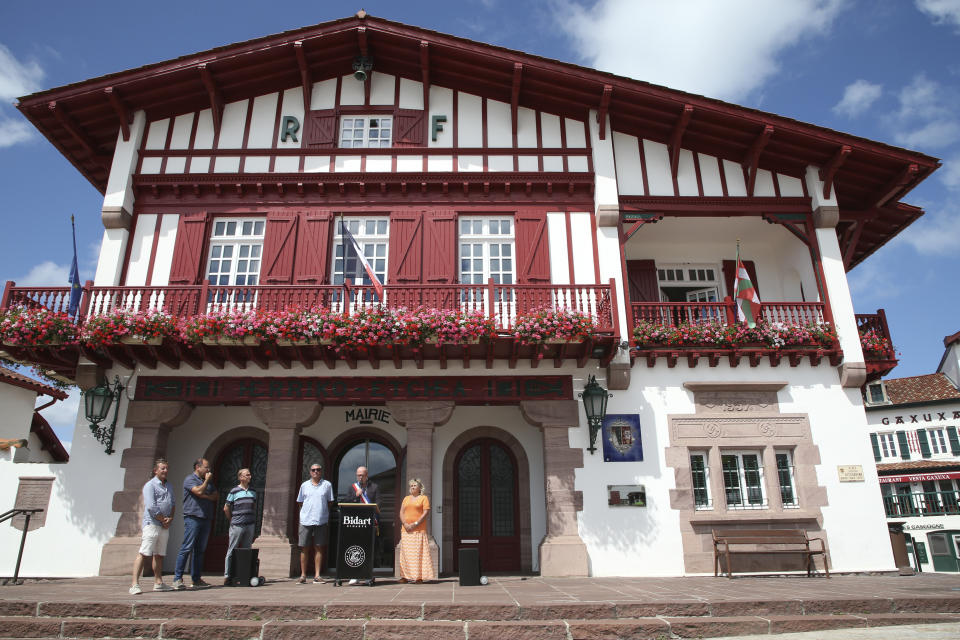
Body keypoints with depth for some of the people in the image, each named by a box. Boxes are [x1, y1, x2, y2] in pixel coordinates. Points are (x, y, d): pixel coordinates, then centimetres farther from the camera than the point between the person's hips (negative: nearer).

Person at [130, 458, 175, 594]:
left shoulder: (168, 486, 18)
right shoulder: (150, 485, -5)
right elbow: (151, 507, -13)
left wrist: (170, 519, 1)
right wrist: (163, 519, -8)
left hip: (165, 526, 7)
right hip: (152, 523, -7)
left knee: (159, 555, 11)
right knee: (143, 553, -10)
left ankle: (158, 583, 16)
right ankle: (135, 584, -8)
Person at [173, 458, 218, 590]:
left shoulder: (208, 482, 21)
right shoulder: (189, 479, -1)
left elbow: (217, 496, 15)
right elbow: (199, 491, -16)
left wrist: (205, 496, -2)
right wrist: (207, 480, -3)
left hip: (206, 518, 7)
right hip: (192, 517, -7)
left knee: (200, 550, 8)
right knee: (187, 548, -9)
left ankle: (196, 579, 12)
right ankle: (177, 579, -4)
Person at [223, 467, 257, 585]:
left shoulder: (253, 492, 11)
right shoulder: (234, 491, -3)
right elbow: (226, 508, 3)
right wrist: (232, 520, 7)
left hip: (250, 526, 4)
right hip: (237, 526, -4)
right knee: (232, 551, 0)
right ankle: (227, 576, 7)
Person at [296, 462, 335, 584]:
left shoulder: (327, 485, 6)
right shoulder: (304, 485, 9)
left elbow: (329, 502, 11)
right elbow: (300, 503, 16)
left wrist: (326, 515, 6)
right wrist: (306, 512, 7)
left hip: (321, 521, -1)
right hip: (305, 520, 1)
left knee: (318, 548, 1)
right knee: (304, 548, 2)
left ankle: (317, 575, 7)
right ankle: (303, 575, 11)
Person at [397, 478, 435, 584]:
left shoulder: (424, 498, 4)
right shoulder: (406, 498, 18)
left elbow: (426, 512, -6)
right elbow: (401, 512, 11)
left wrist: (415, 524, -14)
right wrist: (405, 524, -7)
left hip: (419, 530, -4)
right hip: (406, 530, 5)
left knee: (418, 552, -7)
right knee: (406, 553, 3)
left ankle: (419, 577, -5)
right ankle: (405, 576, 5)